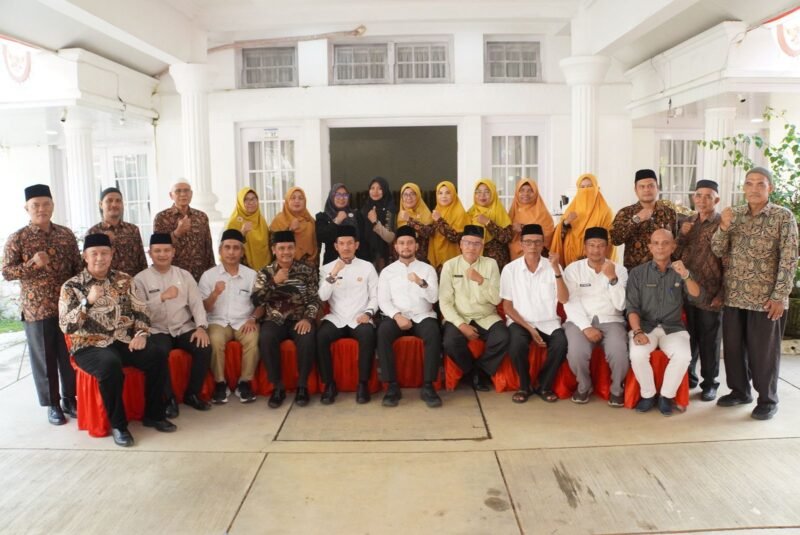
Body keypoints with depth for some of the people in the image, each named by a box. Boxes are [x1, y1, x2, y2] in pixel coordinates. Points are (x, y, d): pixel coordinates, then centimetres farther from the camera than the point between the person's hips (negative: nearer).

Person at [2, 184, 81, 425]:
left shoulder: (66, 234, 6)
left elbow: (78, 267, 10)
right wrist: (32, 264, -20)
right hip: (36, 309, -3)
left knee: (70, 355, 9)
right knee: (44, 358, 6)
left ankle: (70, 399, 25)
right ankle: (52, 404, 19)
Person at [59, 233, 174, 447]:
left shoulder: (124, 280, 10)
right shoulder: (71, 287, 0)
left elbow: (140, 310, 8)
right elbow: (66, 326, -9)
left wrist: (142, 334, -10)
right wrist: (88, 301, -22)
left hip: (124, 340, 4)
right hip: (90, 346, -3)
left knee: (157, 357, -22)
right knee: (111, 365, -36)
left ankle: (153, 415, -2)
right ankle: (118, 424, -15)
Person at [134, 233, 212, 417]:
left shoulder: (184, 275, 9)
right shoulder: (140, 279, 1)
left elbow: (196, 303, 2)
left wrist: (201, 327, -14)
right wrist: (162, 297, -24)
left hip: (183, 328, 3)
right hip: (157, 331, -2)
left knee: (204, 348, -23)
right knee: (159, 352, -33)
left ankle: (192, 394, -1)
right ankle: (169, 398, -11)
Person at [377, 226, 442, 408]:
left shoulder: (427, 269, 11)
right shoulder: (387, 271, 12)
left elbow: (434, 298, -1)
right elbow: (383, 301, 2)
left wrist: (421, 283, -21)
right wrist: (397, 316, -16)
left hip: (422, 316, 0)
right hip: (397, 316, 0)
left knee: (434, 334, -33)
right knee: (382, 332, -33)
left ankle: (428, 386, -24)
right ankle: (392, 386, -25)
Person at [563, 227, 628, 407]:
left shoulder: (619, 269, 8)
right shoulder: (573, 269, 5)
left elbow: (620, 305, -4)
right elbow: (570, 303, -4)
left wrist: (612, 278, -15)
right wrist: (586, 327, -18)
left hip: (610, 320, 1)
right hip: (580, 320, -1)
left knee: (619, 353, -30)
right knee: (576, 352, -31)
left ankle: (616, 388, 3)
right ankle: (584, 385, 2)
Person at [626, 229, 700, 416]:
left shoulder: (680, 272, 7)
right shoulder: (637, 273, 3)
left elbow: (696, 294, -12)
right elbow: (632, 307, -2)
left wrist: (686, 276, -33)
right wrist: (637, 331, -20)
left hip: (673, 328, 1)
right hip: (645, 326, -1)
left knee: (683, 356, -29)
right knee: (637, 355, -30)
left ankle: (667, 396, -6)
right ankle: (648, 394, -5)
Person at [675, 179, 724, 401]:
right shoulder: (687, 223, 10)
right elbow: (675, 255, 10)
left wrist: (722, 294, -12)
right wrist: (682, 235, -7)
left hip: (710, 294, -4)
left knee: (709, 341, 6)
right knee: (688, 337, 13)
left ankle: (709, 383, 19)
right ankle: (688, 376, 28)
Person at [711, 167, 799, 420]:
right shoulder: (734, 215, 5)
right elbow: (718, 250, 2)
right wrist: (723, 226, -17)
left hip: (765, 297, -4)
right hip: (734, 295, 4)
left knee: (763, 350, 4)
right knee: (733, 345, 10)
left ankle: (768, 399, 20)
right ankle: (739, 391, 28)